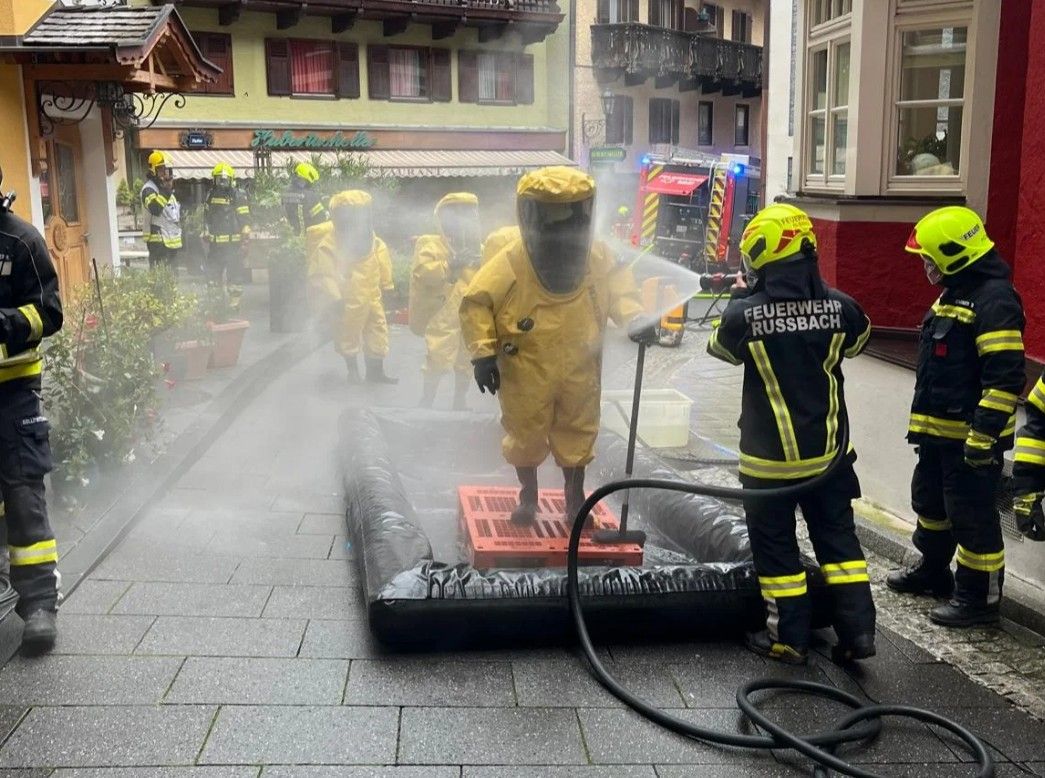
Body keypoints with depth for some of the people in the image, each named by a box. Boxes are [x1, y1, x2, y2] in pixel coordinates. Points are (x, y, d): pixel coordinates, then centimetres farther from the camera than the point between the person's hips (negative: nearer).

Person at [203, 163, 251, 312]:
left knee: (234, 272, -1)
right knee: (213, 272, 9)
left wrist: (245, 234, -11)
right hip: (215, 242, 5)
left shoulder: (238, 196, -5)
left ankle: (234, 301, 7)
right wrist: (206, 233, 22)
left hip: (233, 241, -5)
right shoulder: (210, 195, 13)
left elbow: (245, 218, -6)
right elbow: (206, 217, 25)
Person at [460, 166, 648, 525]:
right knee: (525, 435, 12)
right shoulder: (509, 266, -19)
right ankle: (528, 497, 35)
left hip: (580, 371, 2)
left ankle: (575, 498, 34)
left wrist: (634, 317, -9)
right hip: (527, 373, -2)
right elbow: (476, 303, -12)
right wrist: (483, 352, -15)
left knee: (577, 436, 14)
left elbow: (618, 284, 9)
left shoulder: (597, 258, -8)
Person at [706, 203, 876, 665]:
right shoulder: (838, 305, -9)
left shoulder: (746, 314, -17)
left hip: (771, 454, -3)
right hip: (827, 449, 3)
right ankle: (857, 630, 18)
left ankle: (790, 639, 18)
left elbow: (721, 348, 6)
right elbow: (858, 341, 15)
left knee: (775, 544, 10)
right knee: (837, 535, 16)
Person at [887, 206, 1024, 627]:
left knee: (972, 515, -1)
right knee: (929, 500, 22)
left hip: (971, 434, -10)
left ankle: (980, 596, 11)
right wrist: (925, 422, 25)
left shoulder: (993, 299, -19)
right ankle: (932, 570, 39)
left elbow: (1005, 377, -24)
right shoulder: (954, 292, 14)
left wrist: (984, 434, -25)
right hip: (939, 430, 10)